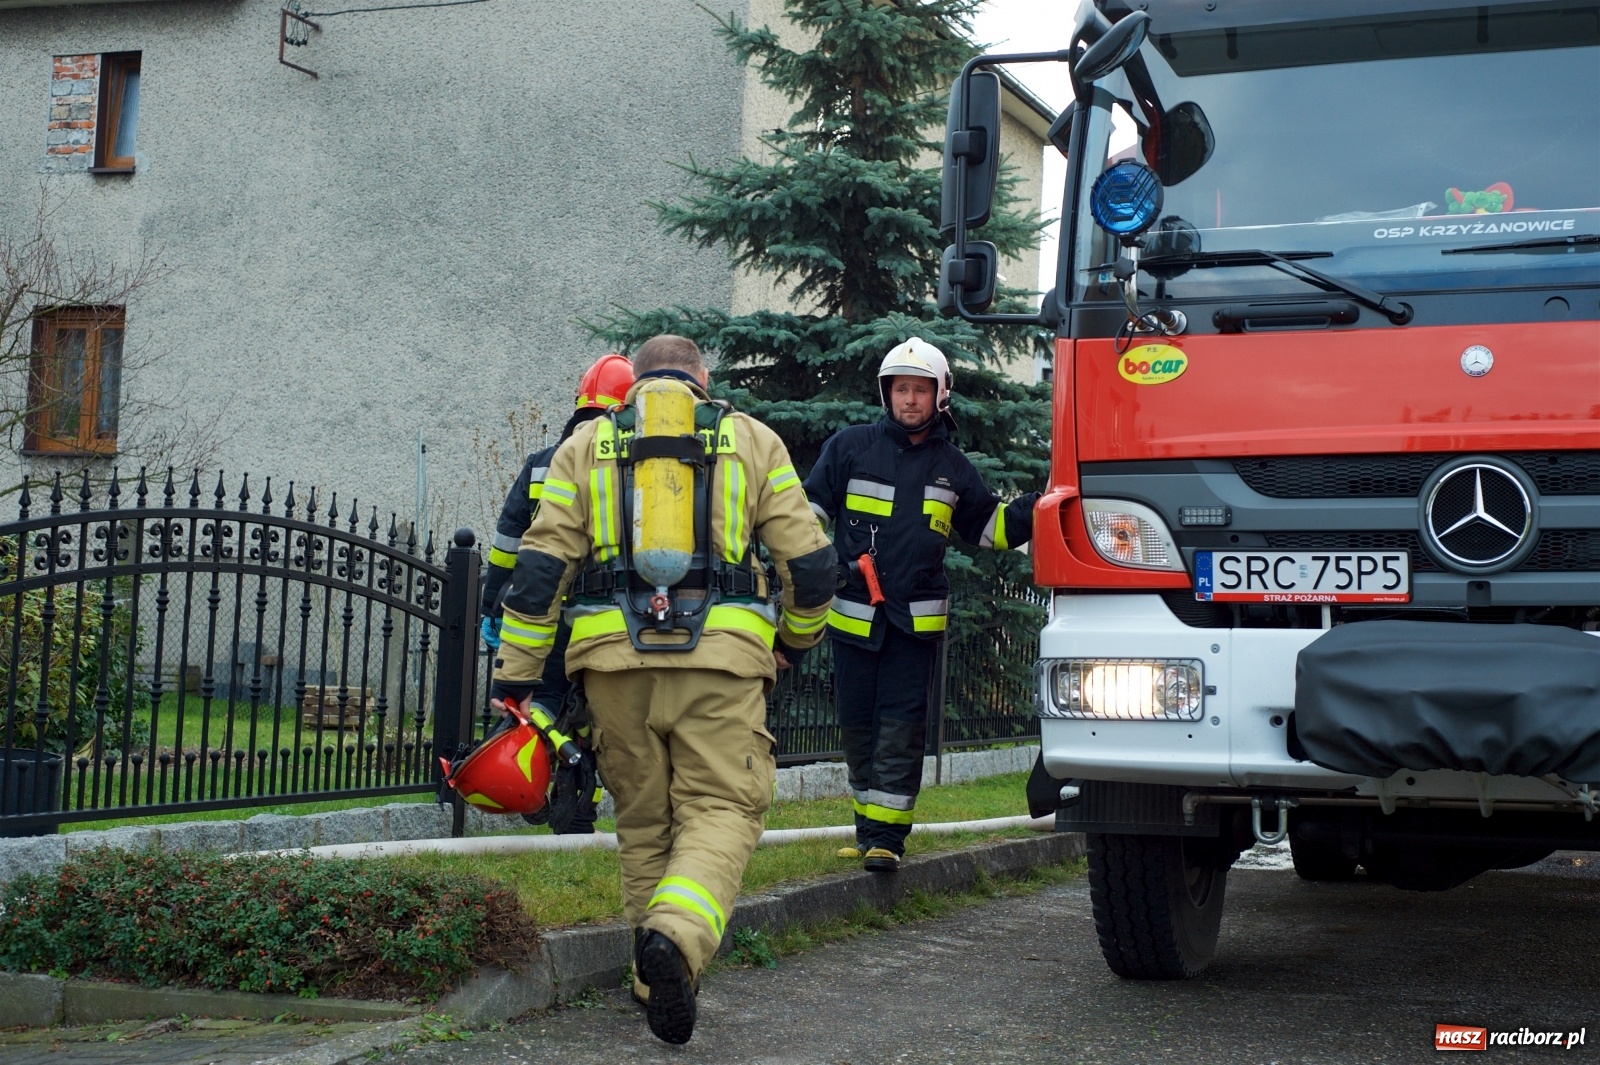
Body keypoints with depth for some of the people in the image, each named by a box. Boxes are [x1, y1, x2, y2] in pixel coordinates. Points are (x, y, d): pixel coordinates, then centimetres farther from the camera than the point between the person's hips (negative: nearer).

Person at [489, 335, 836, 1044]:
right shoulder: (752, 440, 14)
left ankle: (660, 985, 16)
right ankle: (678, 936, -27)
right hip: (721, 657, -2)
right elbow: (810, 561, 10)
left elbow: (541, 568, 7)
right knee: (721, 808, -1)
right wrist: (796, 639, 28)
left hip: (615, 658, 2)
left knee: (643, 819, 13)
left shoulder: (586, 445, 16)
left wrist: (515, 675, 9)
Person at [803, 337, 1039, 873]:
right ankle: (868, 829, 19)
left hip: (917, 621, 0)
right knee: (857, 724, 7)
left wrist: (1033, 509, 7)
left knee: (900, 727, -7)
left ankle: (885, 835, -6)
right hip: (853, 613, 0)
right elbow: (810, 509, 5)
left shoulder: (952, 466, 11)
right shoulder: (850, 446, 4)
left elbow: (988, 525, 22)